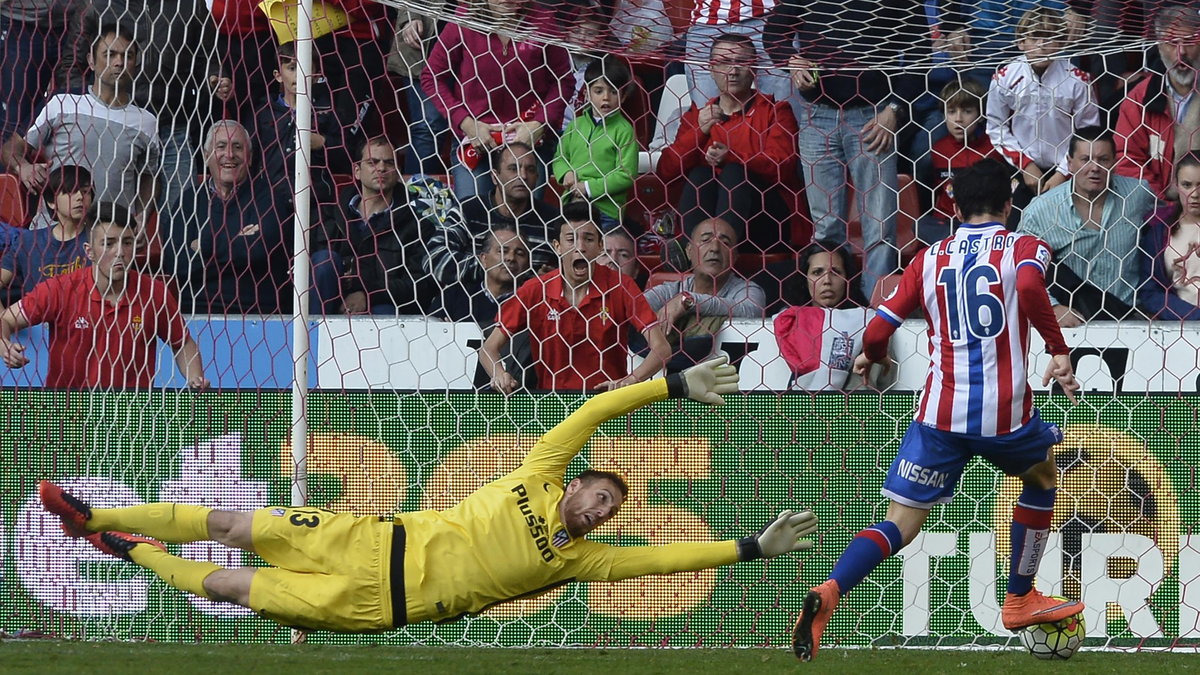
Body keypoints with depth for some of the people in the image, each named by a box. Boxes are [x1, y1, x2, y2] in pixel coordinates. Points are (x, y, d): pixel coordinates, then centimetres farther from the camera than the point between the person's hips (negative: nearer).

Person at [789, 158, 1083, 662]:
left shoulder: (930, 259, 12)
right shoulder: (1023, 248, 4)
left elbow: (878, 330, 7)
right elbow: (1030, 287, -20)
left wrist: (870, 357, 29)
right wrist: (1059, 351, -14)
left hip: (940, 413, 2)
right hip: (1005, 411, -2)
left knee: (900, 525, 2)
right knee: (1043, 476, 30)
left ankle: (827, 593, -25)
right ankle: (1020, 601, 33)